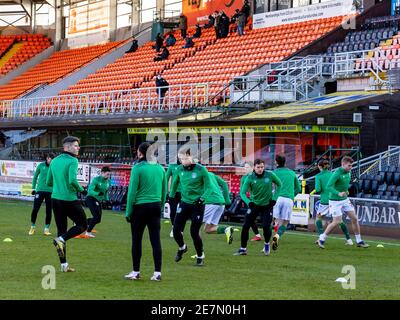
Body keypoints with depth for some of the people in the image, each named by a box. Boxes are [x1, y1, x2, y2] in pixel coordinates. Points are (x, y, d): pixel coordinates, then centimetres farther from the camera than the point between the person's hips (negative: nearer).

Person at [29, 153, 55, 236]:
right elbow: (35, 176, 12)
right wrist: (33, 188, 9)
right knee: (35, 209, -4)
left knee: (49, 211, 2)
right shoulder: (41, 166, 1)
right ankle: (32, 227, 13)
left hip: (50, 191, 0)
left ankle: (46, 229, 13)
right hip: (40, 190, 0)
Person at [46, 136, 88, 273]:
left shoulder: (54, 161, 10)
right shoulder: (72, 161, -11)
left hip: (56, 199, 7)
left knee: (61, 230, 11)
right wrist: (81, 190, -6)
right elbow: (72, 180, -23)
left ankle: (64, 265, 9)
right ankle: (61, 240, -11)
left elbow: (48, 182, 14)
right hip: (70, 200, -7)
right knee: (82, 225, 12)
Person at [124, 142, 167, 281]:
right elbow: (164, 191, 12)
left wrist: (128, 211, -5)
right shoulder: (160, 168, 6)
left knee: (136, 240, 6)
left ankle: (136, 272, 10)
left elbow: (132, 191, -10)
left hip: (140, 207, -4)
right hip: (155, 207, 4)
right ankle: (157, 273, 2)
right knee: (155, 240, 4)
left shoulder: (138, 168, -10)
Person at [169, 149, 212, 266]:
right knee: (176, 230, -2)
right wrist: (171, 195, 14)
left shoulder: (201, 170, -14)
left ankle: (200, 256, 19)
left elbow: (208, 186, -7)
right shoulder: (180, 169, -2)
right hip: (184, 203, 4)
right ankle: (182, 247, 31)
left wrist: (202, 198, -20)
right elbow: (175, 182, 16)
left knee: (194, 232, -3)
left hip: (197, 205, -4)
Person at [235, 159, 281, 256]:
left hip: (267, 205, -1)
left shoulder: (270, 175, -11)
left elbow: (279, 185, 5)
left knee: (266, 226, -11)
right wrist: (248, 202, -32)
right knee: (245, 226, -7)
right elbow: (242, 192, -14)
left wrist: (274, 198, -3)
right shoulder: (250, 178, -12)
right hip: (254, 204, 1)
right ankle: (243, 249, 6)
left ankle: (267, 244, 19)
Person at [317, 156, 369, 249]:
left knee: (354, 219, 3)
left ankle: (359, 241, 13)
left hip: (345, 200, 8)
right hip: (335, 201, -8)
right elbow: (328, 186, -30)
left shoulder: (348, 173, 4)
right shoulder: (337, 174, -21)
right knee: (337, 222, -10)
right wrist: (338, 193, -42)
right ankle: (322, 239, 7)